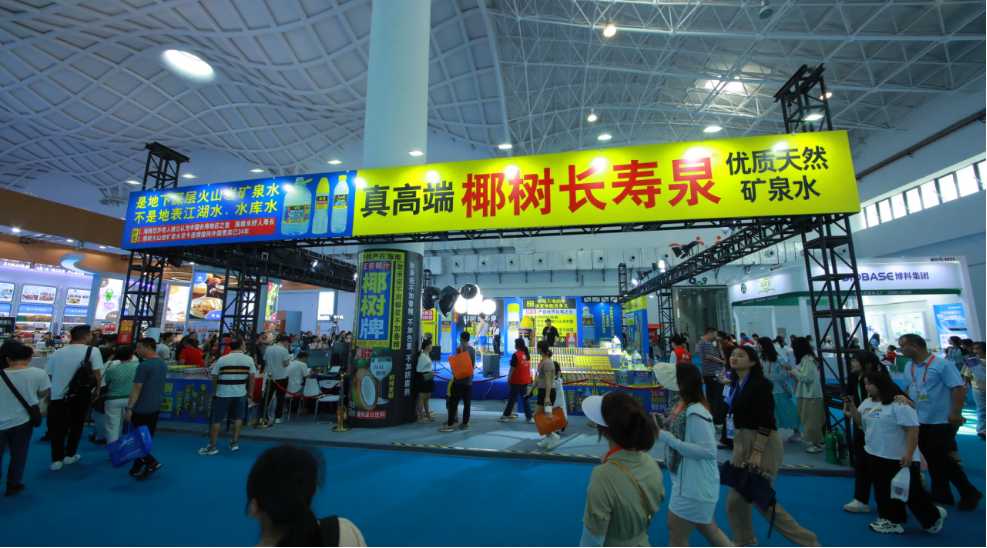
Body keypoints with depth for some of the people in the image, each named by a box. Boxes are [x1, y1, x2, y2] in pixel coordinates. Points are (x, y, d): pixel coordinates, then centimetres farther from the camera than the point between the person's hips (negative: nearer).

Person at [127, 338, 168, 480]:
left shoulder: (144, 365, -17)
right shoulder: (163, 364, 8)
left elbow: (137, 389, -17)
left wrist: (129, 407, -13)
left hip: (142, 408, -8)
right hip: (155, 407, 8)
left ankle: (152, 462, -1)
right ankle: (137, 468, 24)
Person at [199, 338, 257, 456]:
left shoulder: (221, 359, -4)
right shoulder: (249, 359, -3)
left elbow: (214, 377, 1)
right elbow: (252, 377, -3)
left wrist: (215, 390, 17)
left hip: (223, 393, -1)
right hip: (240, 393, 1)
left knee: (216, 420, 10)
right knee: (238, 418, 16)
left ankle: (212, 446, 14)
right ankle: (235, 442, 21)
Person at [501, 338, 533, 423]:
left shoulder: (515, 355, -16)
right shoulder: (527, 354, 4)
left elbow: (512, 369, -14)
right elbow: (529, 367, 11)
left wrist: (508, 378, -4)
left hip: (516, 381, -6)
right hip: (526, 380, 6)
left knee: (512, 398, 5)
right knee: (525, 398, 12)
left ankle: (506, 415, 15)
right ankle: (529, 417, 12)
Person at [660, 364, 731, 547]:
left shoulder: (695, 413, -27)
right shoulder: (683, 406, 0)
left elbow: (709, 451, -27)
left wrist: (667, 438, -28)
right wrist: (662, 428, -3)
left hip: (695, 486, -8)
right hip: (691, 483, 8)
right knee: (707, 528, 27)